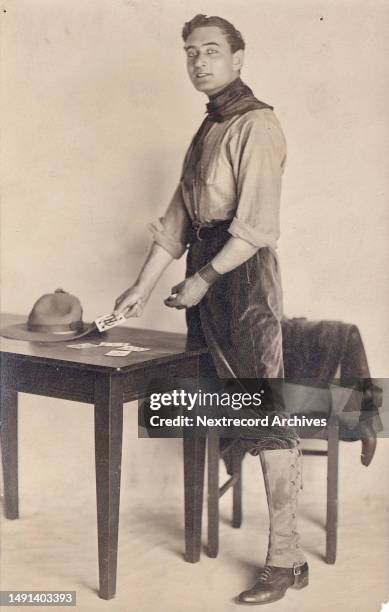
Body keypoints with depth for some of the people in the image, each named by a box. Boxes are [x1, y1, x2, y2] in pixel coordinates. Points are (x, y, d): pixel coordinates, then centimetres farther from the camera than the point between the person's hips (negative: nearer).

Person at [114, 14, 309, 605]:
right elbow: (179, 216, 18)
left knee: (264, 410, -8)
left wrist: (203, 279, -17)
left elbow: (258, 225, -17)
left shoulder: (256, 125, -8)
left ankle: (286, 558, -4)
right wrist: (143, 286, 14)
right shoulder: (208, 129, 19)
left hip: (242, 272, -9)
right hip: (205, 278, 9)